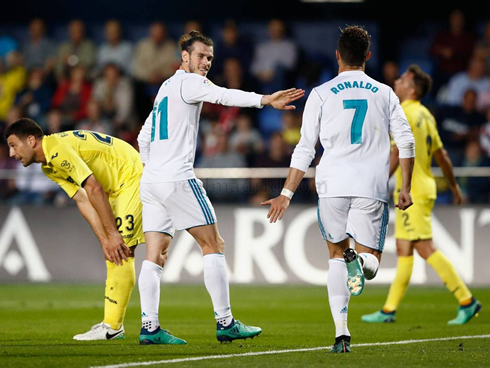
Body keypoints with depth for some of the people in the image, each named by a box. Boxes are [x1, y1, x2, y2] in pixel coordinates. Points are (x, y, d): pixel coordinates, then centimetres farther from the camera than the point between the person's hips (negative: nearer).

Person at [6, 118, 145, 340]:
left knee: (121, 254, -14)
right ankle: (111, 323, 11)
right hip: (118, 187, 10)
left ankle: (112, 327, -15)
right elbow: (82, 201, 1)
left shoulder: (59, 149, -23)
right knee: (113, 255, 10)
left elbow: (94, 189, -26)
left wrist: (112, 234, -23)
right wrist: (104, 239, -10)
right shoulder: (49, 167, 8)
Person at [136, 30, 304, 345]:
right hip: (177, 178, -9)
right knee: (213, 245, -2)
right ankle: (225, 323, -4)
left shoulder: (165, 88, 23)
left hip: (151, 178, 9)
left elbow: (144, 138, 28)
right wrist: (265, 100, -34)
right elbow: (223, 96, -24)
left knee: (156, 255, 3)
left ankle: (149, 327, -4)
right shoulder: (188, 82, -5)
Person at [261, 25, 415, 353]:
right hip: (372, 187, 0)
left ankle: (342, 333, 1)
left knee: (337, 254, 17)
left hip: (333, 185, 0)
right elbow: (406, 141, 4)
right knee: (371, 262, 10)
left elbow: (305, 149, 4)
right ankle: (359, 260, -30)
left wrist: (286, 194, 8)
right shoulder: (384, 93, 11)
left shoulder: (321, 94, 6)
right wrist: (406, 188, 9)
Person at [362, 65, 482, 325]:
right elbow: (440, 154, 18)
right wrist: (454, 186, 25)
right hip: (422, 189, 9)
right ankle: (389, 310, 13)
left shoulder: (404, 114, -13)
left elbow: (397, 154, -19)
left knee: (426, 249, -10)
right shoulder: (425, 115, 14)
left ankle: (467, 301, -11)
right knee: (403, 250, 10)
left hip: (412, 193, -9)